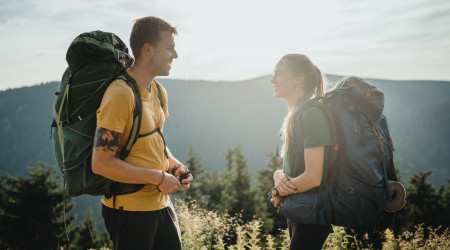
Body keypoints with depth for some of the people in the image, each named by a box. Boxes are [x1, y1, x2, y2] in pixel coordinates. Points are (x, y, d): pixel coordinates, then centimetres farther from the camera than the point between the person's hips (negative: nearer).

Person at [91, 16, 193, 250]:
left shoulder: (159, 92, 9)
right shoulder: (120, 93, -20)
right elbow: (101, 163, -23)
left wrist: (174, 165, 2)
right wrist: (158, 177, -19)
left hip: (161, 202, 8)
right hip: (129, 210, -8)